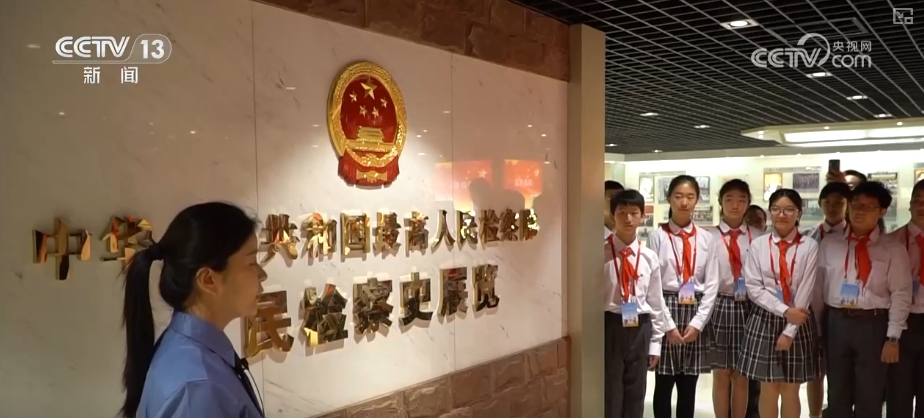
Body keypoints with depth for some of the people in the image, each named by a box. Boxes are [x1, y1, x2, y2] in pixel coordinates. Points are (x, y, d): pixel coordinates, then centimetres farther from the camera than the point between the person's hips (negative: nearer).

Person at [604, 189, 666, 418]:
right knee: (609, 395, 3)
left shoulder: (649, 257, 3)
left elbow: (655, 302, 8)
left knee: (635, 396, 13)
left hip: (639, 329, 3)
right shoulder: (601, 253, -7)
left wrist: (655, 343, 8)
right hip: (609, 327, -3)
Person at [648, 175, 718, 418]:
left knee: (689, 386, 10)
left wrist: (697, 322, -6)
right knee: (664, 385, 4)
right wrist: (668, 324, -10)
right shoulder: (658, 236, -4)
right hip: (666, 309, -3)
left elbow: (712, 284, 3)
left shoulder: (705, 239, 5)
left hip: (696, 312, 3)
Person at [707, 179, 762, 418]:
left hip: (748, 307, 2)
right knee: (721, 375, 7)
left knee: (742, 376, 11)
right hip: (720, 306, -1)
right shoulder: (710, 237, -2)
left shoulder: (758, 238, 5)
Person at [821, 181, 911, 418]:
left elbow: (901, 295, -4)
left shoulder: (893, 249, -2)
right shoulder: (830, 245, 4)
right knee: (837, 395, 13)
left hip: (873, 325, -2)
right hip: (836, 323, 2)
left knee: (870, 397, 9)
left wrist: (893, 338, -8)